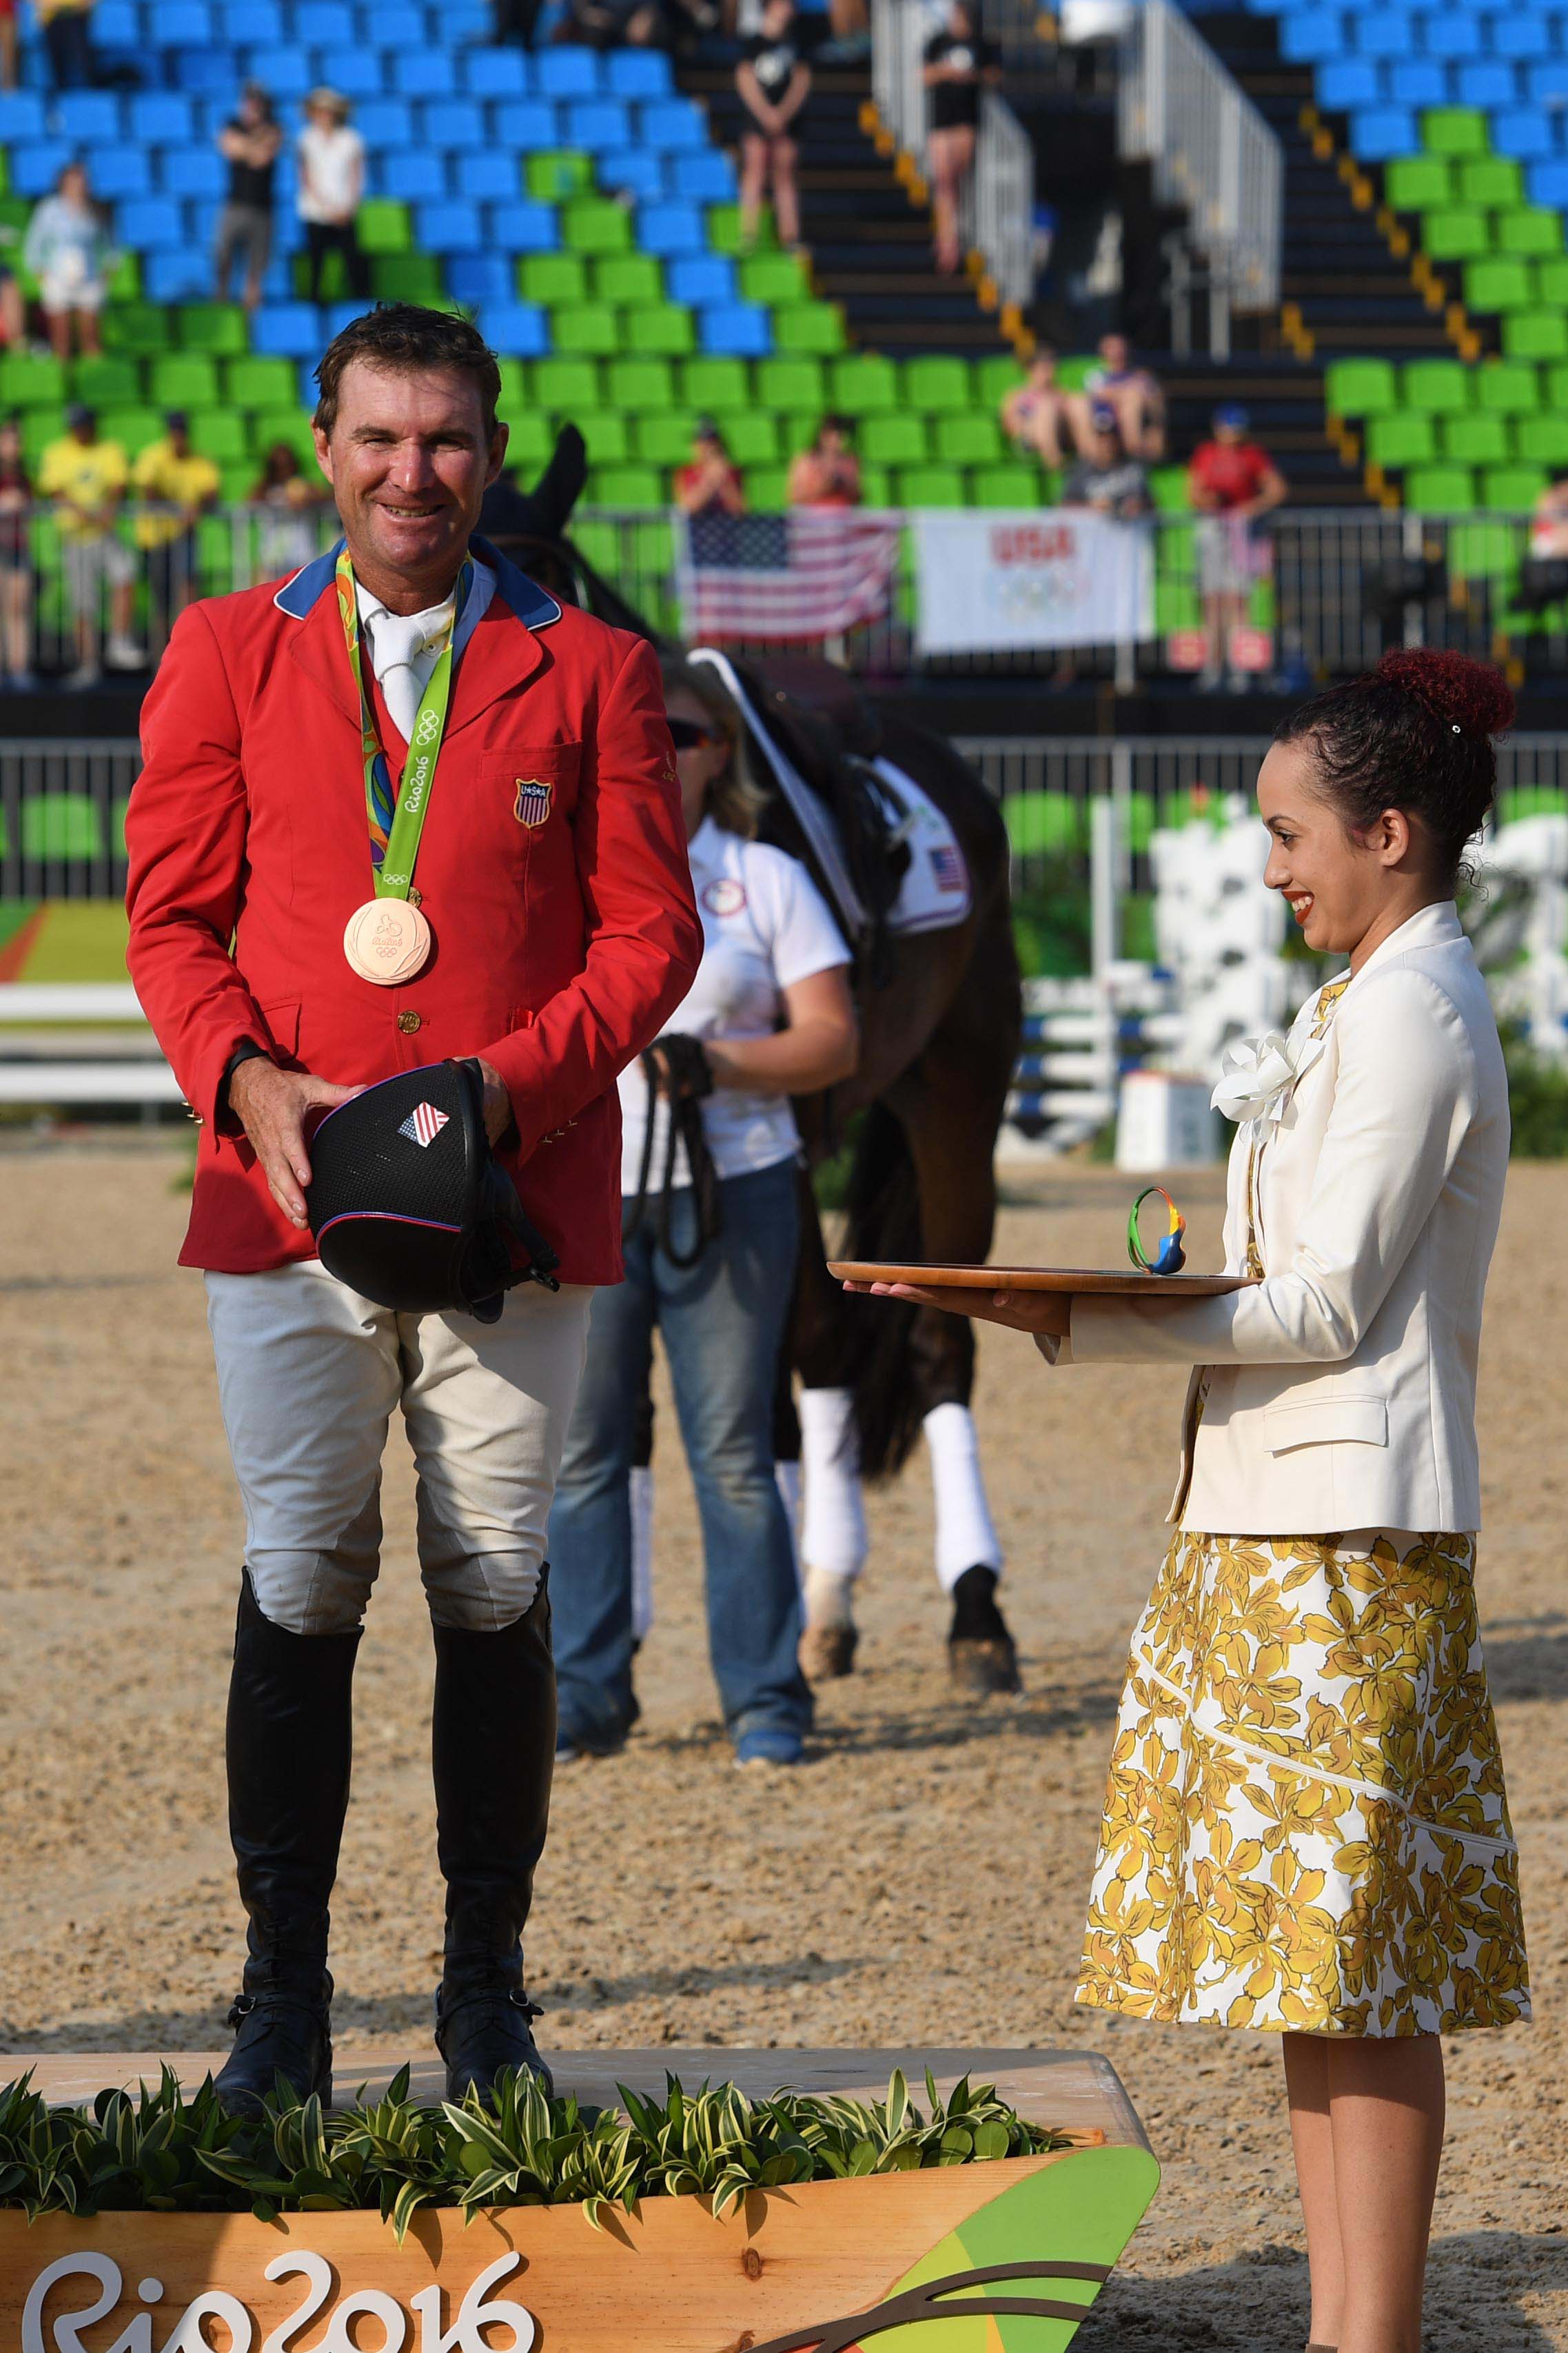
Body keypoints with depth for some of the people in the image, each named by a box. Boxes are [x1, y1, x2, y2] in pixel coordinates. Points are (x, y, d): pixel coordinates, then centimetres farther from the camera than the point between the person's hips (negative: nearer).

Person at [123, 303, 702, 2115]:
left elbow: (649, 931, 3)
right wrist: (246, 1080, -11)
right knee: (301, 1586, -1)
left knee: (495, 1590, 2)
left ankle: (487, 1987, 12)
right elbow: (173, 911, 7)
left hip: (513, 1203, 0)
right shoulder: (227, 655, 8)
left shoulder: (587, 671, 6)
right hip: (286, 1205, 0)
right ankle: (283, 1987, 7)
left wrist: (511, 1084, -12)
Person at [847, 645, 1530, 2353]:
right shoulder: (1372, 1004, 19)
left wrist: (1084, 1325, -16)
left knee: (1354, 1950, -9)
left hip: (1347, 1529, -10)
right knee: (1303, 1943, 9)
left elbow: (1333, 1305, -16)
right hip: (1278, 1511, 10)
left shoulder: (1412, 1012, -12)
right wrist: (1095, 1317, 8)